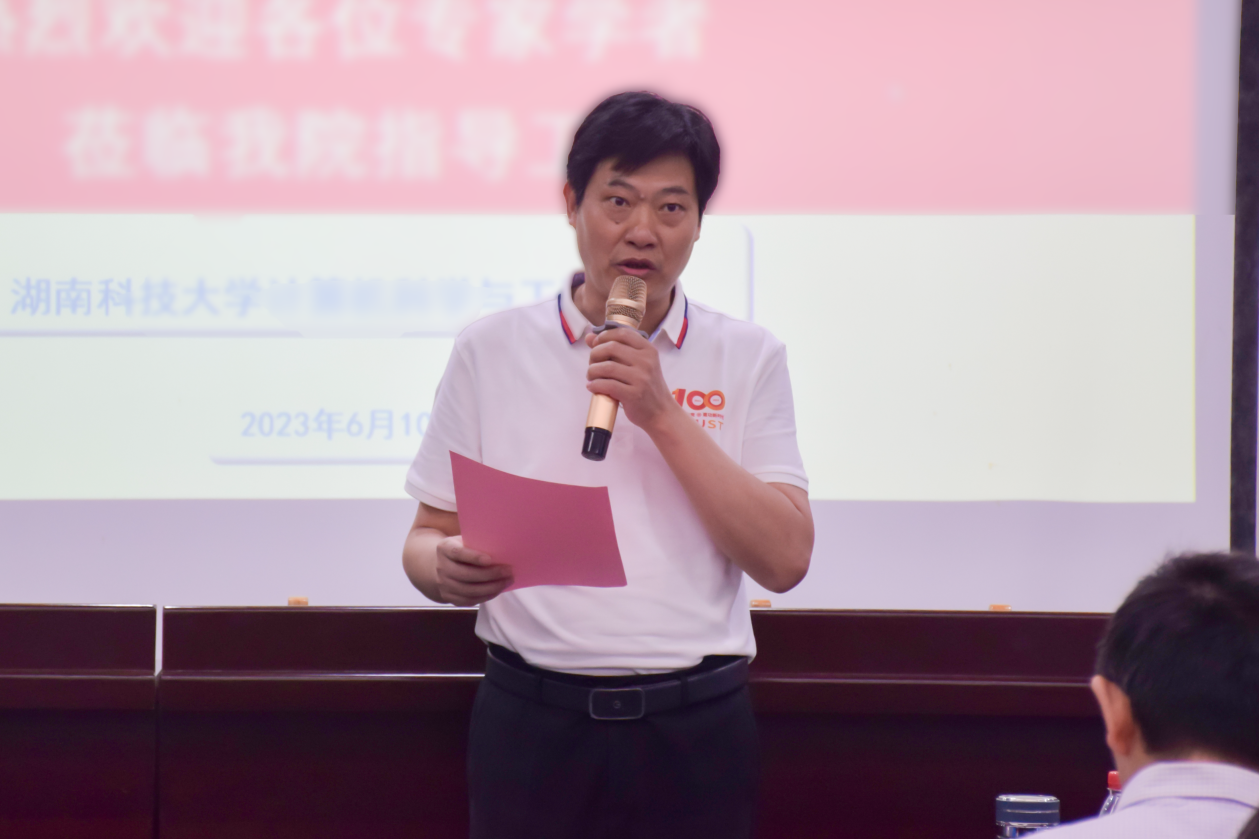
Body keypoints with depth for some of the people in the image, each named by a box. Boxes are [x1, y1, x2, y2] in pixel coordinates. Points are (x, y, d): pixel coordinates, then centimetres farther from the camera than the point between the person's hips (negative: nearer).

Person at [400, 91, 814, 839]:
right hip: (533, 719, 0)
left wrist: (662, 415, -12)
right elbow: (429, 536, 8)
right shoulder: (491, 350, 5)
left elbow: (786, 559, -5)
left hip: (695, 726, 0)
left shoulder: (748, 359, 4)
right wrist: (447, 570, -16)